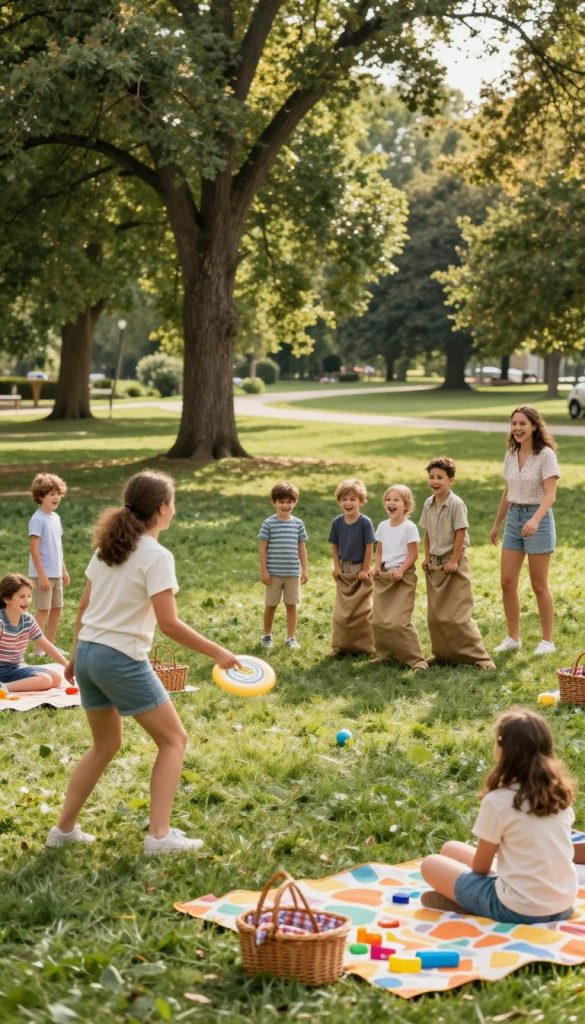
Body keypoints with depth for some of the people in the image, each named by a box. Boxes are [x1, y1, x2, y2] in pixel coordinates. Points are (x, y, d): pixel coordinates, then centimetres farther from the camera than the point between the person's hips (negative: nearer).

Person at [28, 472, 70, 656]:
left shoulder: (55, 518, 10)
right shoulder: (37, 520, -15)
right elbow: (34, 549, -18)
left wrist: (64, 570, 18)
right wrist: (42, 575, -20)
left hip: (56, 573, 8)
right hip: (43, 574, -8)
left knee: (56, 608, 12)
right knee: (43, 610, -5)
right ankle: (39, 650, 2)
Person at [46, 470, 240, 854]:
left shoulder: (108, 546, 8)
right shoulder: (156, 556, -14)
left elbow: (84, 608, 14)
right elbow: (169, 624, -19)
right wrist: (217, 653, -12)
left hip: (88, 653, 8)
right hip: (123, 661, -8)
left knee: (106, 744, 23)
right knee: (173, 739, 7)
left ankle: (64, 829, 26)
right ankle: (159, 834, 1)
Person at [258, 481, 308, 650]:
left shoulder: (298, 523, 3)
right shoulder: (269, 523, -6)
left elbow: (301, 548, 9)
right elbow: (263, 548, -4)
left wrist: (305, 570, 6)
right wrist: (264, 571, -7)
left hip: (293, 573, 2)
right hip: (273, 573, -2)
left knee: (292, 604, 6)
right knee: (271, 605, 9)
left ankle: (291, 637, 15)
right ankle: (267, 635, 25)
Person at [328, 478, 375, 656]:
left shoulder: (365, 522, -14)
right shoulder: (337, 522, -2)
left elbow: (369, 547, -12)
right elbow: (334, 546, 7)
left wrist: (365, 570, -11)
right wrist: (336, 566, 0)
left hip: (360, 571, -4)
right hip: (343, 571, 4)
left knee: (362, 611, 3)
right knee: (341, 611, 8)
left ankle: (365, 646, 12)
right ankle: (340, 646, 15)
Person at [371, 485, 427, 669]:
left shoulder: (409, 527, -9)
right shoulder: (383, 526, 9)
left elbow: (413, 554, -9)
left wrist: (401, 570, -21)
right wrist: (377, 566, -1)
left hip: (403, 577, -6)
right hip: (383, 577, 6)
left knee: (398, 621, -13)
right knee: (378, 621, 5)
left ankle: (416, 659, -6)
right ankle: (383, 655, 19)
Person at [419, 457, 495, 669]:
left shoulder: (456, 504, -14)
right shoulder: (428, 504, 7)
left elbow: (460, 534, -15)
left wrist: (454, 561, -16)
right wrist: (427, 557, 8)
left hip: (453, 564, -7)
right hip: (434, 564, 7)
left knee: (458, 615, -11)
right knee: (434, 615, 9)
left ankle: (480, 657, -7)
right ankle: (442, 654, 21)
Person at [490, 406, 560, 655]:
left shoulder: (546, 454, -12)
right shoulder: (511, 455, 8)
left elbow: (550, 494, -20)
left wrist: (535, 519, -35)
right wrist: (497, 524, 21)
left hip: (537, 518, -6)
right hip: (514, 517, 6)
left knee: (539, 585, 0)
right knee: (507, 582, 4)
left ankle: (547, 641, 11)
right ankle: (513, 638, 15)